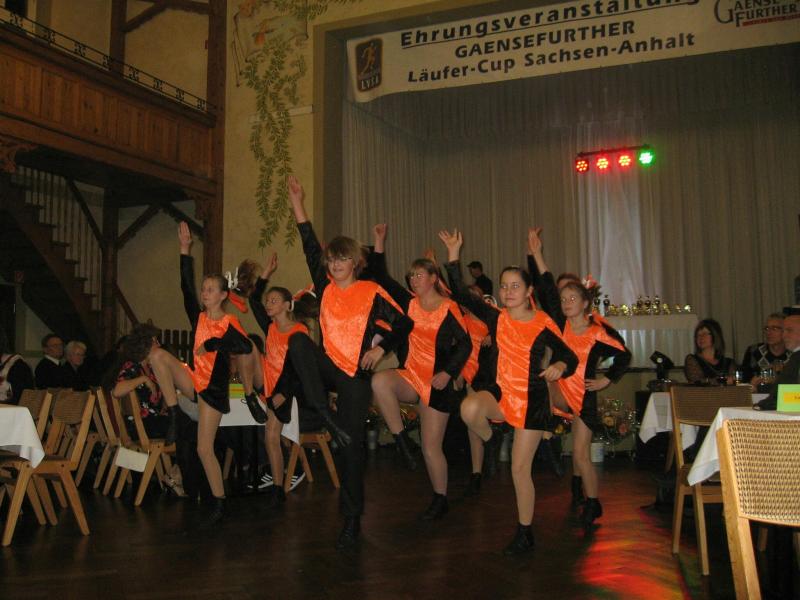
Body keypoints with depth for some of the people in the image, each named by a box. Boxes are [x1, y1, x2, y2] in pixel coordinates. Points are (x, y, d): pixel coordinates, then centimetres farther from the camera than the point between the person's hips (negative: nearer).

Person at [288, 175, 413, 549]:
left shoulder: (372, 293, -3)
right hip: (327, 368, 3)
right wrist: (298, 206, -2)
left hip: (356, 376, -3)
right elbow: (310, 248, 1)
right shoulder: (325, 288, 6)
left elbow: (404, 325, 0)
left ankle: (352, 519, 11)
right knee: (297, 341, -26)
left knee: (352, 443, -3)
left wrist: (381, 348, -13)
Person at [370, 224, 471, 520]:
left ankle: (441, 499, 24)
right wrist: (380, 242, -2)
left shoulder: (449, 309, -8)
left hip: (437, 381, -4)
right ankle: (401, 439, -15)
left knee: (431, 447, 1)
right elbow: (382, 279, 3)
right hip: (410, 376, 4)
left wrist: (448, 373, -20)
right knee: (380, 380, -31)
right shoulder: (410, 303, 4)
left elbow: (465, 344, -8)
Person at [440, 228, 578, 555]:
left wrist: (560, 366, -28)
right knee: (470, 408, -33)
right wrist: (453, 253, -7)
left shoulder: (543, 325, -9)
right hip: (502, 391, 3)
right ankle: (491, 439, 3)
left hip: (532, 398, -2)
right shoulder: (496, 318, -1)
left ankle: (525, 533, 21)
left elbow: (570, 357, -4)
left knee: (520, 468, 2)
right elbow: (461, 294, -4)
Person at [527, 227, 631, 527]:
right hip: (558, 391, 3)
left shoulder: (600, 333, -10)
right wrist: (535, 252, -15)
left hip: (584, 394, -3)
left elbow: (624, 356, 5)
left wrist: (606, 380, -3)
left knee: (581, 454, 1)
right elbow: (545, 288, -11)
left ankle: (592, 504, 19)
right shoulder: (560, 323, -5)